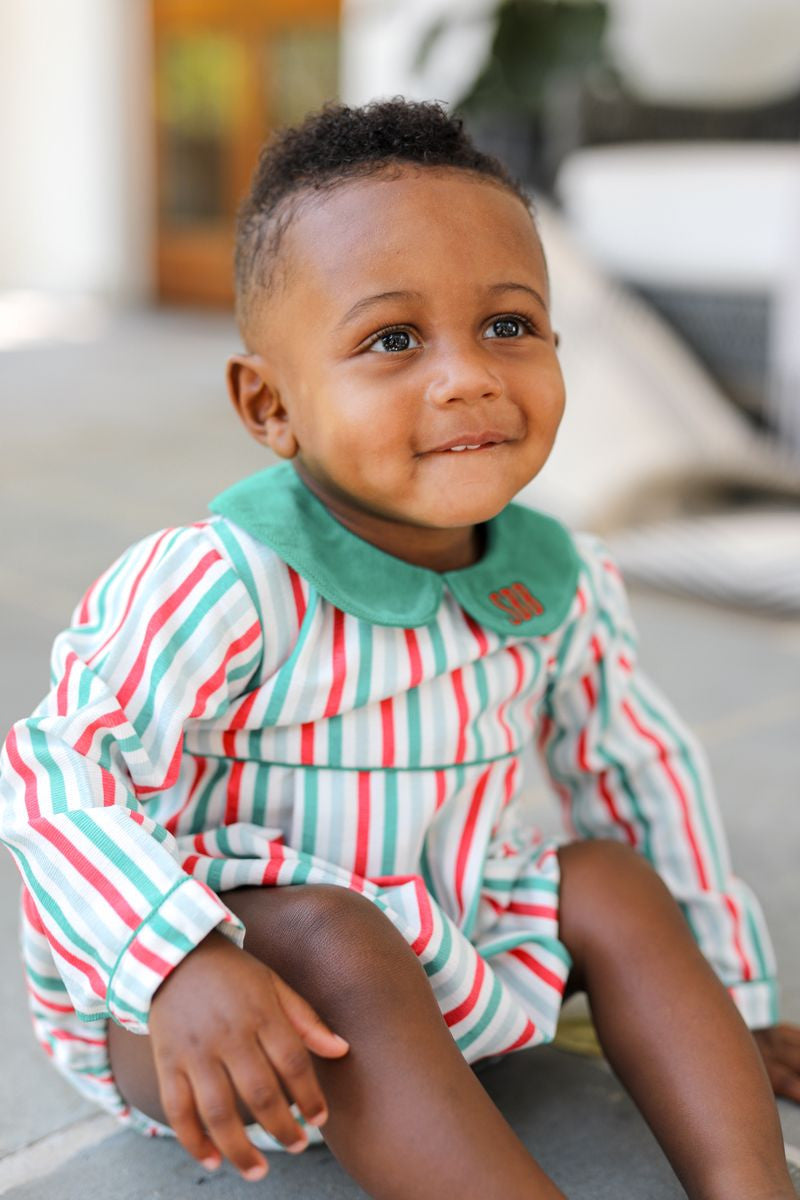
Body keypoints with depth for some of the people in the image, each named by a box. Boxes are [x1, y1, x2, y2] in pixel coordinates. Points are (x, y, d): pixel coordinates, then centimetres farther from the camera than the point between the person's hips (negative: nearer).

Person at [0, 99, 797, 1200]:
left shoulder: (558, 585, -5)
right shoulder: (223, 591, -26)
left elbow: (640, 770, 8)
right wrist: (179, 967, -42)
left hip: (443, 956, 7)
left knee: (612, 881, -6)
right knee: (333, 947, -34)